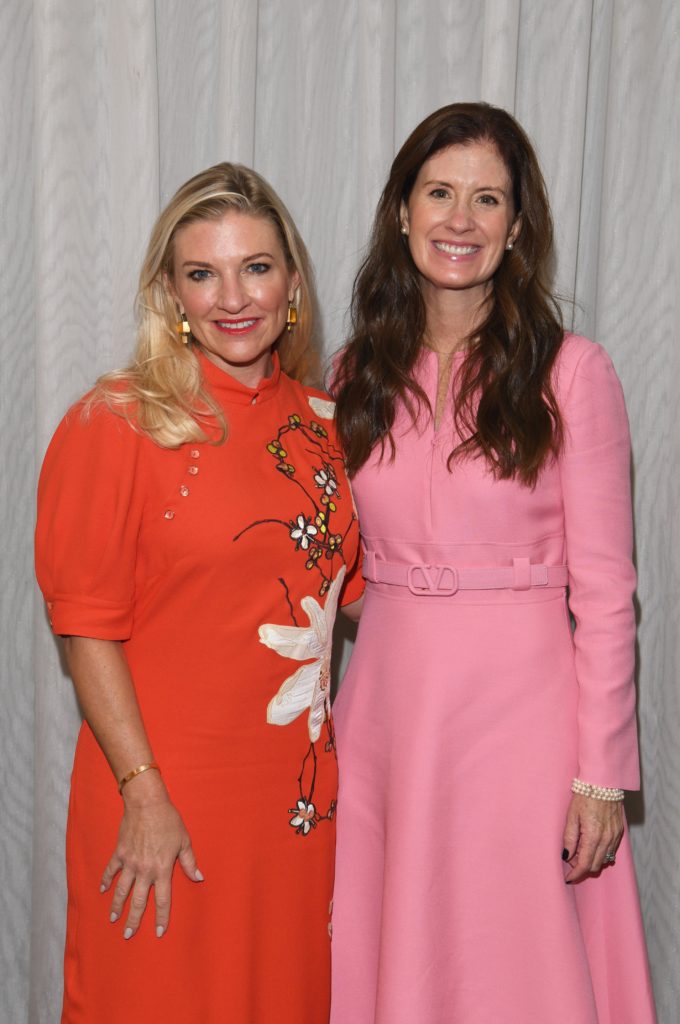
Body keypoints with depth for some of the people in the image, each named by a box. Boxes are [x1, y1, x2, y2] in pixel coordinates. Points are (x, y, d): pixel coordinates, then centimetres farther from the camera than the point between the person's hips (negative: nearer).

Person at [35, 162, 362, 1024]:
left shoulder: (322, 422, 6)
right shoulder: (116, 424, -9)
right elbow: (87, 627, -11)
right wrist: (142, 792, -15)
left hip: (302, 787, 5)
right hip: (165, 798, -5)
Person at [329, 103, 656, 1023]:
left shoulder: (570, 372, -6)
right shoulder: (360, 373, 7)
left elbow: (605, 588, -7)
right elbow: (342, 564, 12)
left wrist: (602, 774, -8)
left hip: (519, 704, -4)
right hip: (386, 703, 4)